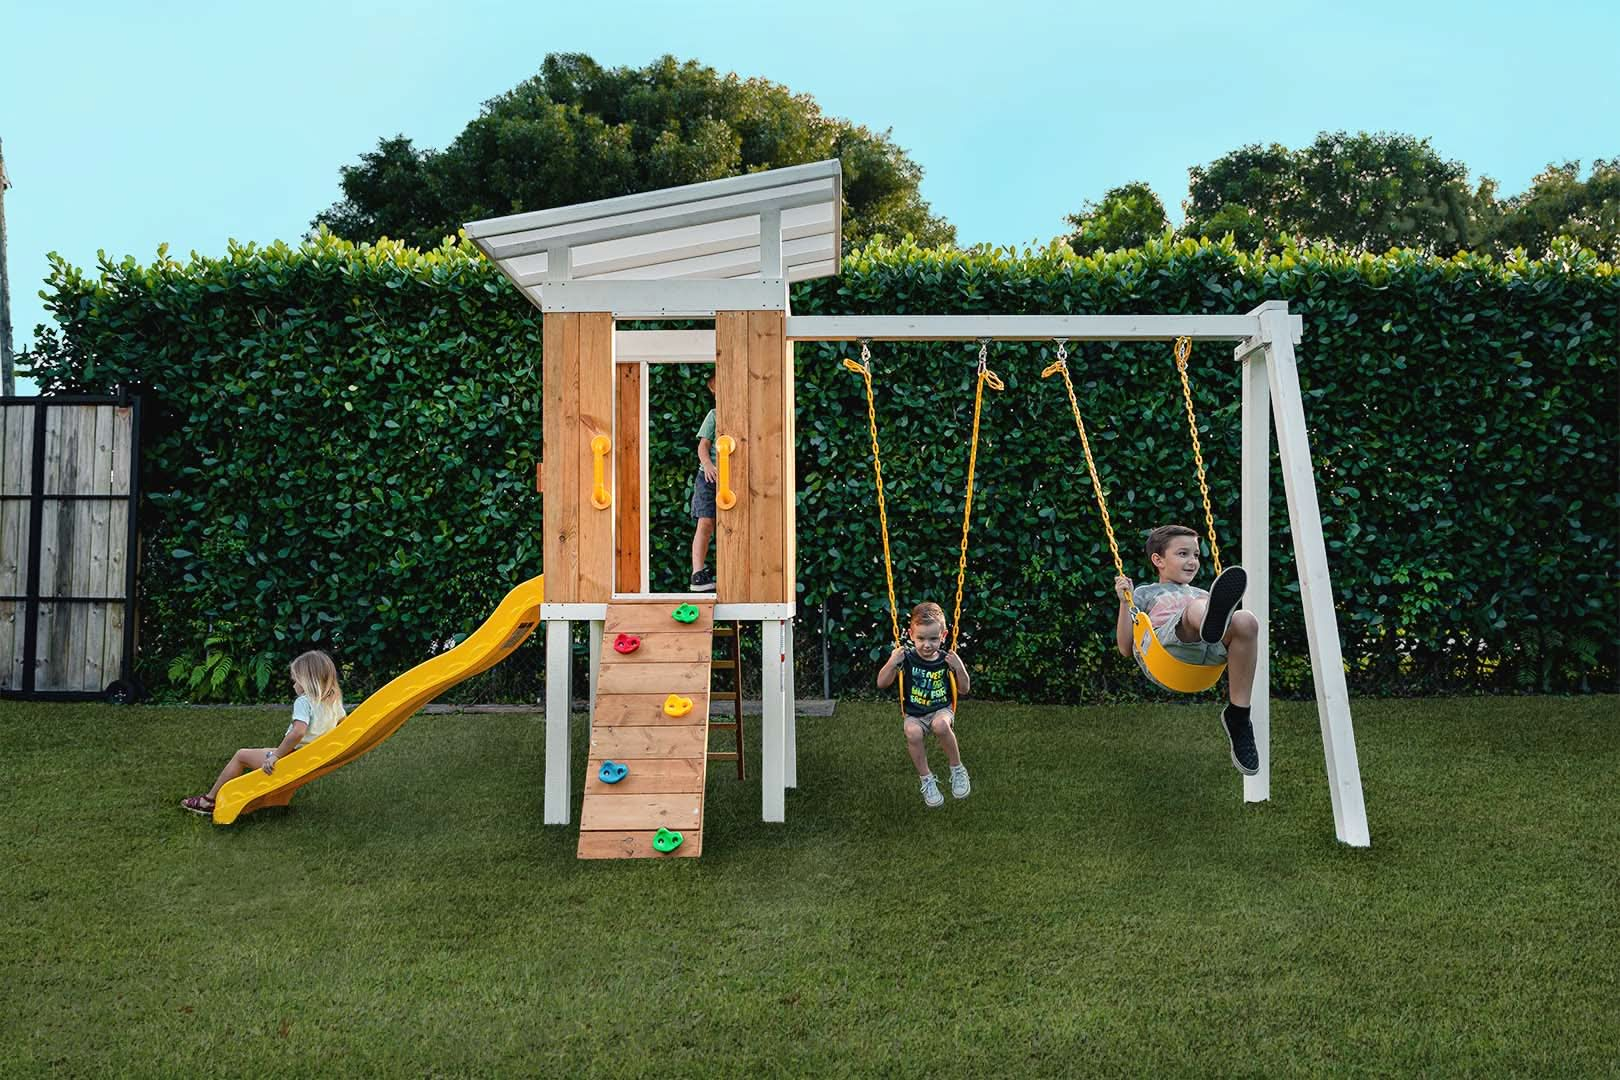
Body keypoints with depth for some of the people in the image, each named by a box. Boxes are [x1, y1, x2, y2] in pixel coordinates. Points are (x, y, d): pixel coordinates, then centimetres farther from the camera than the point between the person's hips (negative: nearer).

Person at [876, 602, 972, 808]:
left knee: (941, 725, -35)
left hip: (941, 710, 0)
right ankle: (926, 779, -14)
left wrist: (959, 668, -14)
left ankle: (957, 769, -12)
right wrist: (892, 663, -22)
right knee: (913, 733, -34)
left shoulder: (946, 659, -3)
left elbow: (963, 690, 3)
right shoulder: (907, 658, -6)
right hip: (913, 714, 0)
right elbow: (881, 684, -6)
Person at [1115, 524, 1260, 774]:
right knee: (1197, 608, -33)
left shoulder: (1201, 594, 41)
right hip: (1165, 646, -4)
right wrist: (1124, 602, 8)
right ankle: (1212, 619, -74)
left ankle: (1238, 715, -25)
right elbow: (1126, 648, 16)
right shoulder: (1146, 594, 29)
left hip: (1212, 651, 4)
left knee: (1246, 621, -27)